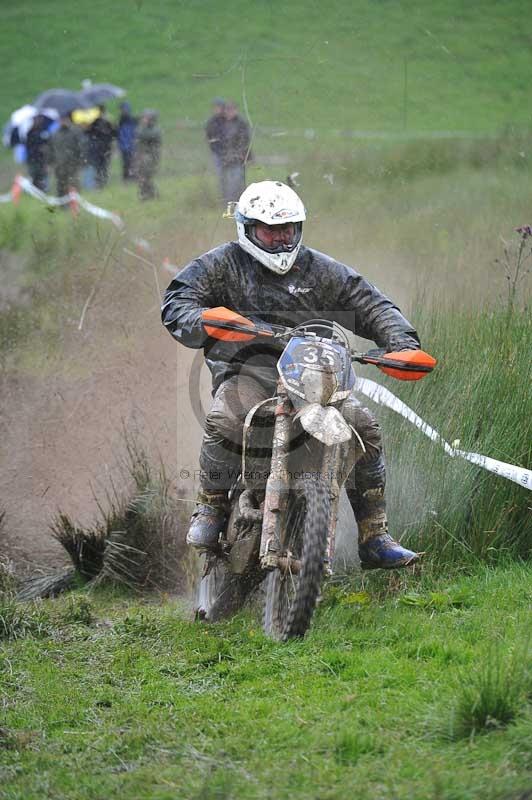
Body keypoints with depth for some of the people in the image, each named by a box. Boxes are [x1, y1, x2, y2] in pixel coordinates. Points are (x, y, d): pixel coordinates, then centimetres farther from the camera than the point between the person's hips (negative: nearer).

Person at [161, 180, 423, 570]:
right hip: (246, 371, -3)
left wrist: (403, 343, -8)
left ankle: (374, 537, -8)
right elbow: (176, 303, -4)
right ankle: (210, 509, -13)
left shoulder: (322, 270, 14)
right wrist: (206, 322, -28)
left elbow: (372, 307, 12)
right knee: (224, 421, -35)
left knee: (364, 426, -17)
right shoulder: (222, 264, 7)